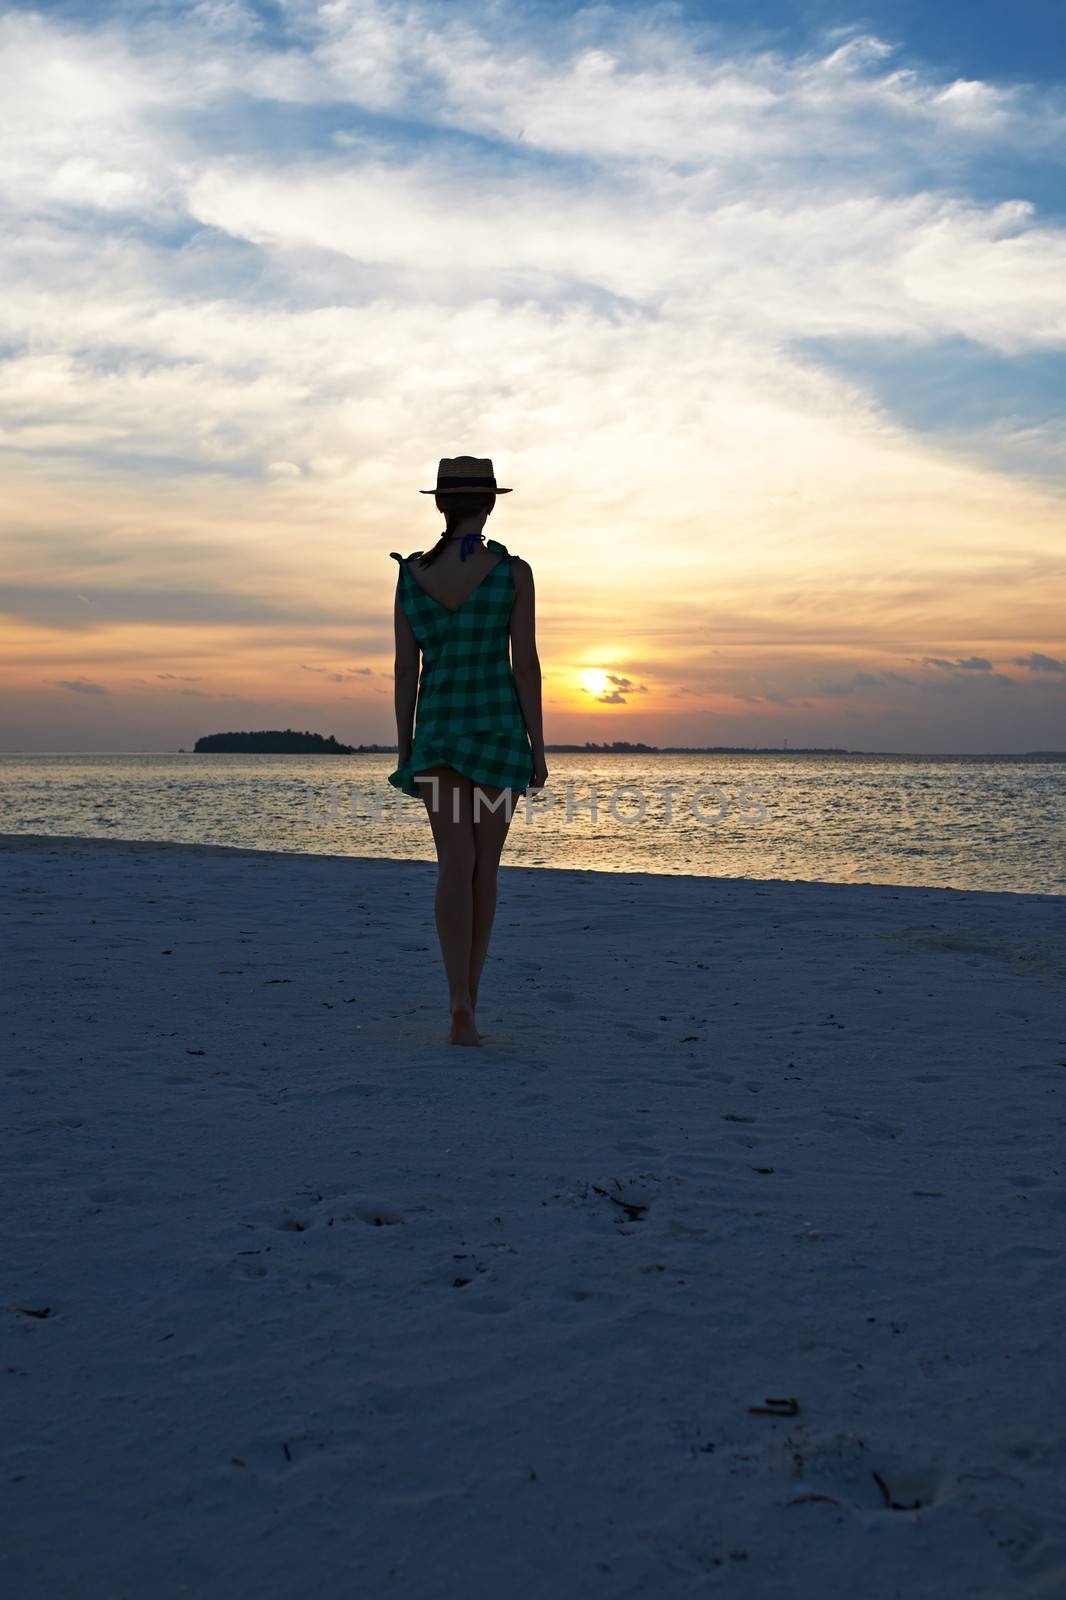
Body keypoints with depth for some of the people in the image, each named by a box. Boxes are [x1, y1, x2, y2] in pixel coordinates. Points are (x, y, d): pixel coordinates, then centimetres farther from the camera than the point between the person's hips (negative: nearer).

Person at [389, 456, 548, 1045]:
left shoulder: (411, 573, 0)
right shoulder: (514, 572, -6)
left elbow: (406, 670, 2)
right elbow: (526, 665, -8)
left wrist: (403, 748, 9)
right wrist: (538, 747, -1)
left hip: (438, 728, 1)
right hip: (499, 726, -1)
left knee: (454, 865, -4)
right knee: (485, 863, 10)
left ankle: (459, 1000, -23)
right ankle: (467, 1000, 17)